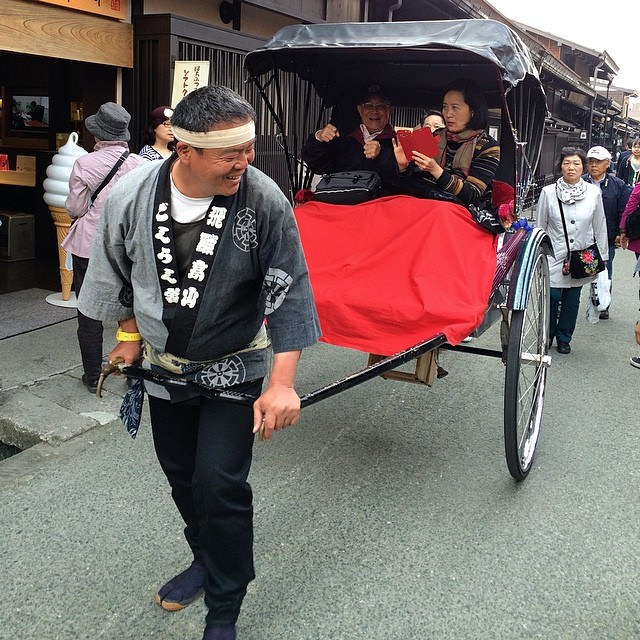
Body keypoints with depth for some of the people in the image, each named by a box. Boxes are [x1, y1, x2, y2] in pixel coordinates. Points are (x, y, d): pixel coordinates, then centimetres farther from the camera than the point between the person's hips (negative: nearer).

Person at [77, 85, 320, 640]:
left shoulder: (264, 200, -23)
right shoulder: (132, 194, -15)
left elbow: (289, 293, -19)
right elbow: (119, 274, 4)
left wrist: (282, 383, -23)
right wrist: (130, 335, 13)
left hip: (232, 369, -4)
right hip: (163, 364, 4)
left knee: (219, 484, -8)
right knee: (180, 476, 18)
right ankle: (207, 560, 45)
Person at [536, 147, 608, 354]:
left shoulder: (594, 193, -2)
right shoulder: (548, 192, -6)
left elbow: (600, 227, 7)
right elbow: (540, 226, 3)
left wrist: (602, 256, 9)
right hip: (554, 256, -2)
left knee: (572, 300, 9)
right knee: (552, 296, -7)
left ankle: (564, 338, 27)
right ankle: (547, 335, 18)